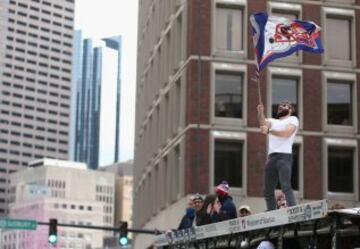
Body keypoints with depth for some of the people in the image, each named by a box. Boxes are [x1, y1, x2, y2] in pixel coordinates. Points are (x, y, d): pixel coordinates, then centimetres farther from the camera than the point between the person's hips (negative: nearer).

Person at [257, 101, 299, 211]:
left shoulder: (293, 119, 11)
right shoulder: (273, 121, 27)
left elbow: (286, 133, -9)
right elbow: (263, 123, 3)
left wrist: (269, 131, -22)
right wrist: (260, 112, -17)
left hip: (284, 156, -6)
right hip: (271, 157, 6)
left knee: (286, 187, -20)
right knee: (268, 191, 3)